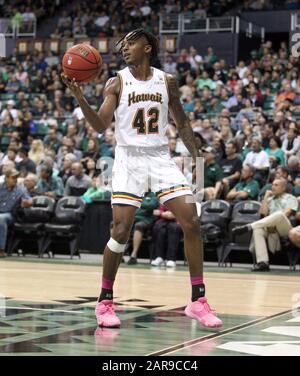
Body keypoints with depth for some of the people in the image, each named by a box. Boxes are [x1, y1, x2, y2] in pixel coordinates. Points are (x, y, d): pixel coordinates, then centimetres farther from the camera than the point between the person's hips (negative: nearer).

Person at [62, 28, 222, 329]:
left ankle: (197, 301, 2)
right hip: (129, 159, -2)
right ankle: (105, 301, 7)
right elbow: (101, 126, -10)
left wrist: (197, 157, 8)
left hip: (161, 158, 3)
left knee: (191, 222, -8)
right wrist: (79, 97, -23)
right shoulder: (117, 83, 0)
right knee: (121, 230, -11)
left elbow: (182, 123, 16)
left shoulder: (166, 82, 7)